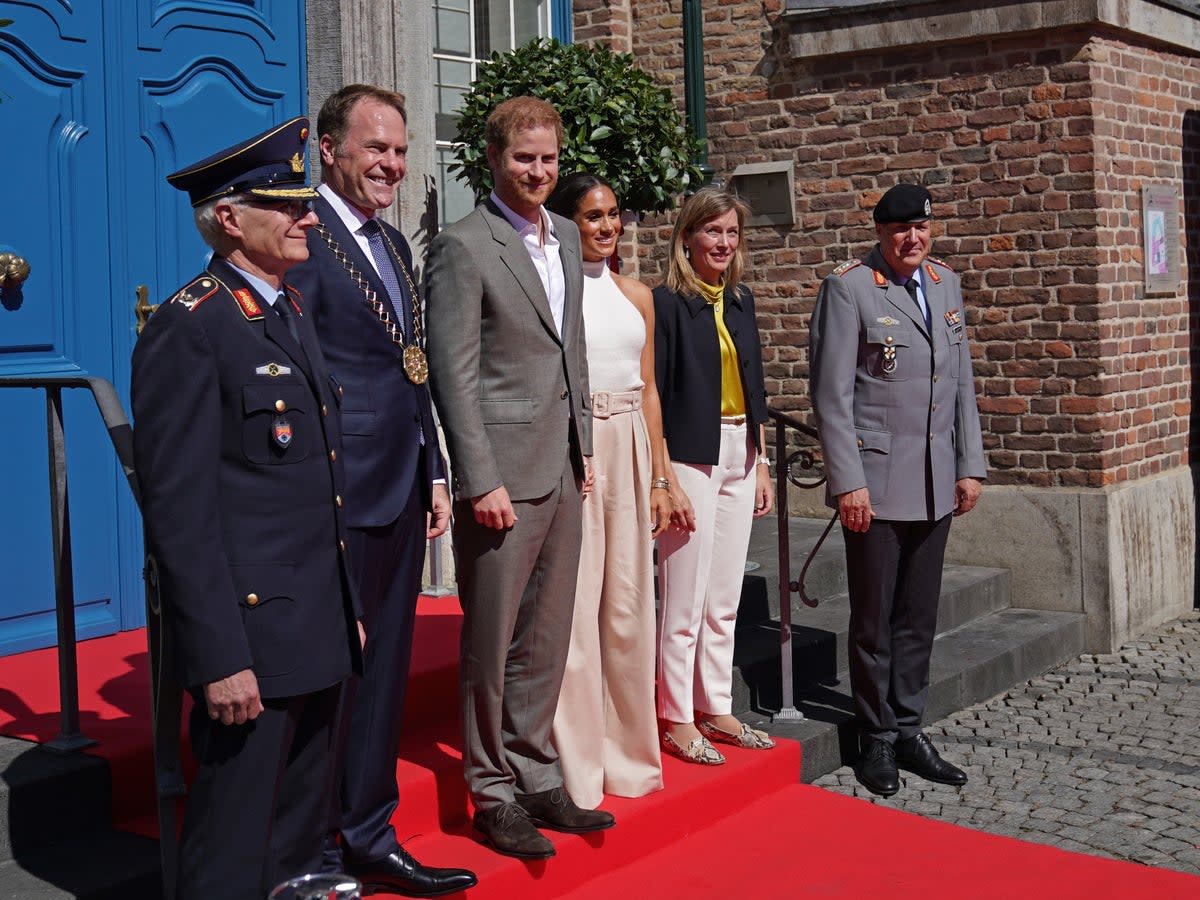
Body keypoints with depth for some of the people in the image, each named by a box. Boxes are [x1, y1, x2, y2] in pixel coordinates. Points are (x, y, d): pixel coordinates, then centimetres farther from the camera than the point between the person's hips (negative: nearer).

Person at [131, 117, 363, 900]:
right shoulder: (189, 329, -13)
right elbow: (180, 511, -17)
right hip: (251, 633, -8)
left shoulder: (293, 311, 14)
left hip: (318, 629, 8)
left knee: (304, 823, 19)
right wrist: (220, 658, -20)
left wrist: (348, 607, 17)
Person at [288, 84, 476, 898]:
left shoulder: (394, 245, 16)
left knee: (384, 673, 16)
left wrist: (435, 476, 17)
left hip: (402, 496, 9)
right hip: (340, 500, -9)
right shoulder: (303, 240, -12)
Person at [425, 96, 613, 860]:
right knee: (492, 641, 3)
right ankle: (494, 793, 14)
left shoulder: (566, 239, 13)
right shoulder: (464, 247, -9)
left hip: (563, 470, 7)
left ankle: (536, 776, 25)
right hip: (503, 473, -7)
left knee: (546, 639, 13)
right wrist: (482, 480, -17)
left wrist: (583, 444, 15)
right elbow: (455, 373, -13)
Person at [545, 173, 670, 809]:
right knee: (571, 606, -3)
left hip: (629, 452, 5)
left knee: (628, 606, 9)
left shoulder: (636, 296, 14)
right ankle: (575, 771, 7)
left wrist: (659, 479, 13)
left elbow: (648, 389, 16)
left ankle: (628, 755, 22)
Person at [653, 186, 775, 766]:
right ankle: (677, 720, 9)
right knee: (684, 600, -2)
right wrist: (665, 479, -15)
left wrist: (761, 464, 14)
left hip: (738, 457, 7)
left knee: (724, 600, 12)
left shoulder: (739, 302, 12)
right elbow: (654, 396, -11)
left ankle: (716, 710, 22)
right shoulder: (668, 303, -8)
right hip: (690, 457, -7)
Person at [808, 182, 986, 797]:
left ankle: (908, 730, 23)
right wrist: (848, 481, -14)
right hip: (876, 481, -6)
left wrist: (970, 465, 11)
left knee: (918, 618, 12)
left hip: (935, 485, 6)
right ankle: (877, 738, 16)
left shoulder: (945, 284, 12)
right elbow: (831, 395, -10)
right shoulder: (848, 288, -7)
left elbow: (962, 383, 17)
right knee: (874, 620, 4)